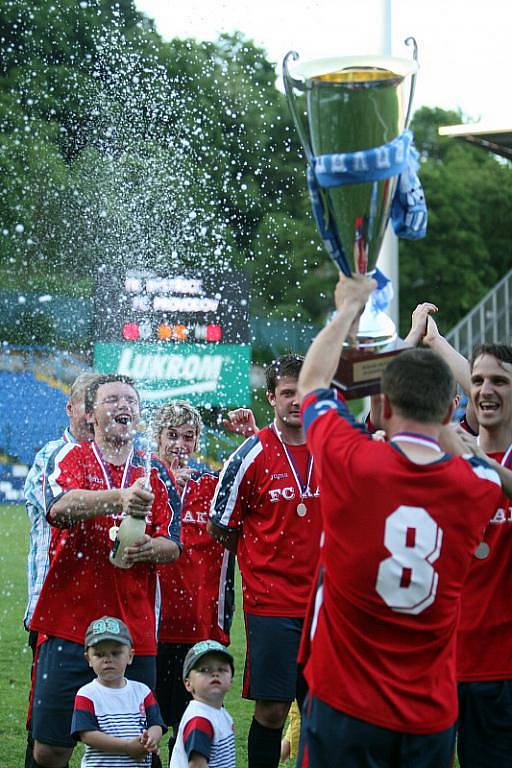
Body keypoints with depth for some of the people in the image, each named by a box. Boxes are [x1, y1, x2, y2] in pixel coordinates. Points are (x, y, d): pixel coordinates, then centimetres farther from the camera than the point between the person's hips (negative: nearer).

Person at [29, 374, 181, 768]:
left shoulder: (156, 473, 12)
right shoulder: (70, 458, 2)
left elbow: (173, 546, 8)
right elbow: (60, 506, -21)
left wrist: (149, 548, -16)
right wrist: (120, 498, -38)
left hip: (135, 630, 3)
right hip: (69, 625, -3)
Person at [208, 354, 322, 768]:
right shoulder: (253, 454, -5)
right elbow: (221, 528, 2)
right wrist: (263, 555, 4)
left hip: (323, 603, 3)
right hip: (271, 604, -3)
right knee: (271, 710, -2)